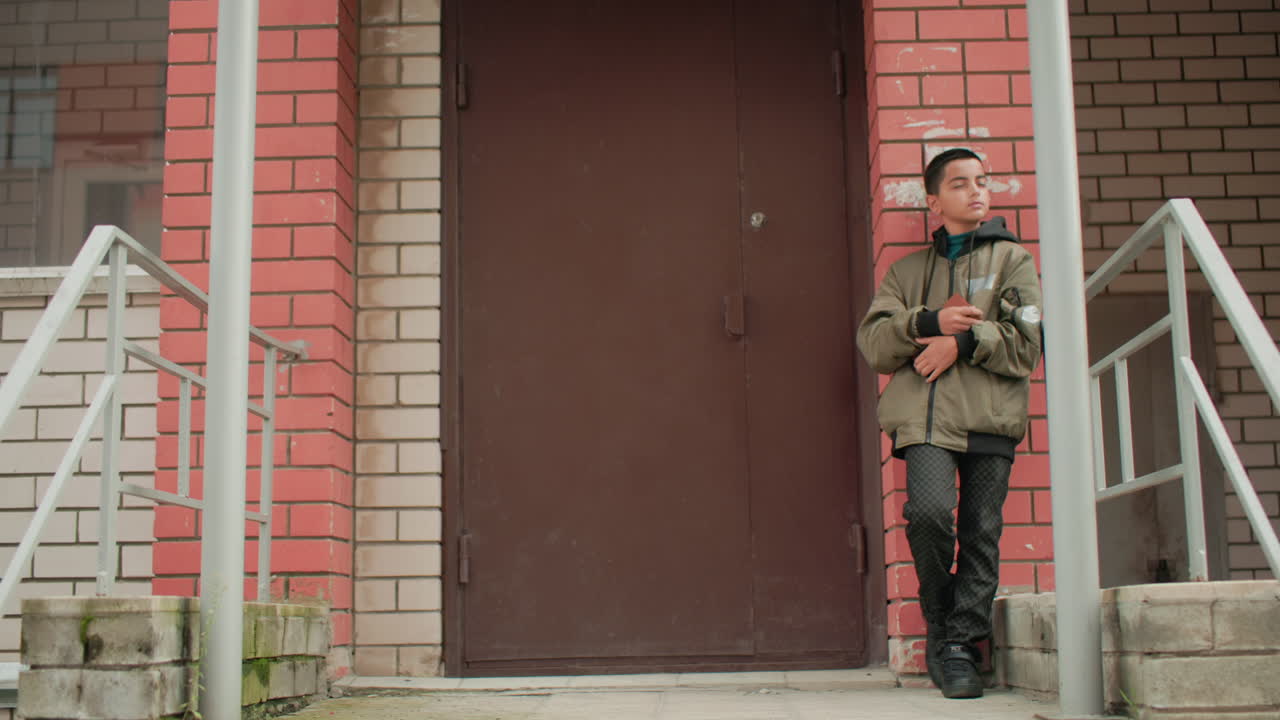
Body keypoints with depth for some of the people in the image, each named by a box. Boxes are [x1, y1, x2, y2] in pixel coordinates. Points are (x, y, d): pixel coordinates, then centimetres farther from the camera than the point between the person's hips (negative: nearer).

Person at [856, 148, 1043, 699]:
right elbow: (872, 342, 8)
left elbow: (1027, 344, 3)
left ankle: (961, 647, 6)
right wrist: (931, 322, -6)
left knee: (981, 534, -5)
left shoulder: (1012, 259, 16)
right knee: (929, 512, -20)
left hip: (990, 416, 0)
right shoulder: (908, 270, 21)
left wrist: (963, 340, -7)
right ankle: (941, 626, 1)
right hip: (925, 417, 0)